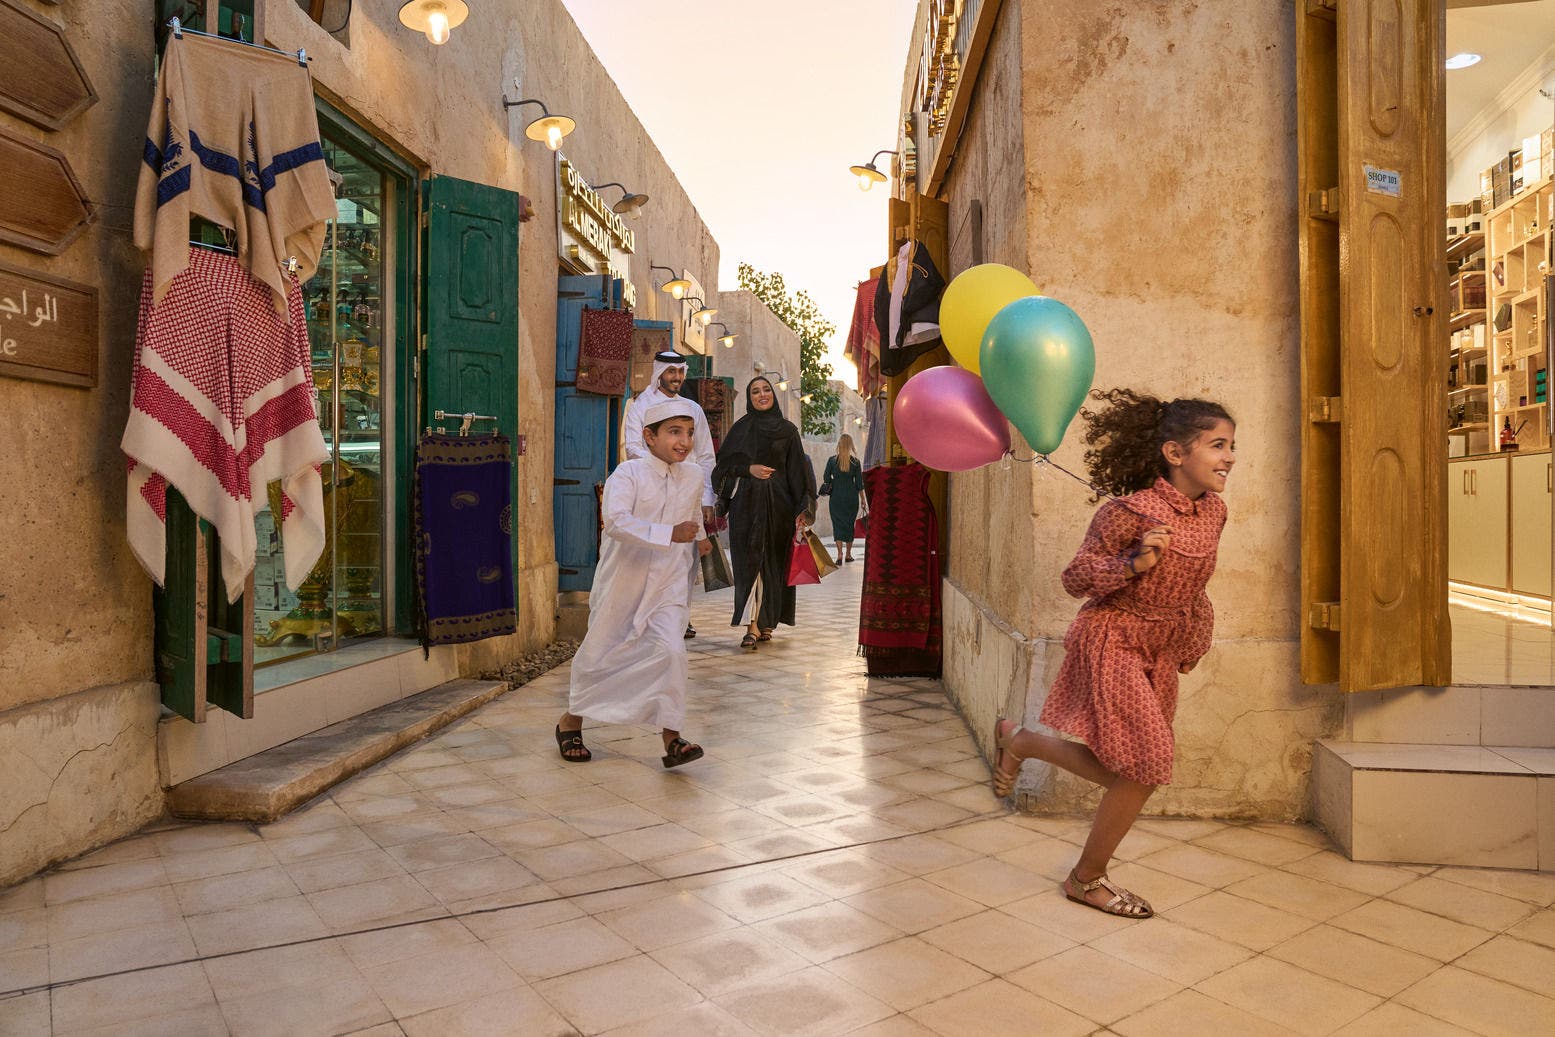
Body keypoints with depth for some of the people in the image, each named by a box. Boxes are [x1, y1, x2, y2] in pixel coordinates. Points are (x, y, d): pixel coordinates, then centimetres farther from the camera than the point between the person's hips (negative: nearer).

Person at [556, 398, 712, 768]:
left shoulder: (694, 477, 0)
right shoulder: (628, 474, -18)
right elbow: (616, 522, -35)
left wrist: (700, 536, 45)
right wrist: (671, 534, -40)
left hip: (666, 581, 3)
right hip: (623, 578, -3)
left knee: (670, 650, -14)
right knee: (601, 651, 11)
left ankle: (671, 737, -4)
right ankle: (571, 720, 35)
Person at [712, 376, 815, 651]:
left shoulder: (787, 429, 9)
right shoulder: (741, 428, 9)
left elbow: (797, 469, 4)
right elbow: (724, 463, 6)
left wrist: (803, 509, -4)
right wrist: (749, 468, -12)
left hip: (778, 505, 1)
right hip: (747, 503, -1)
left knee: (773, 563, 3)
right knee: (750, 561, -9)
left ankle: (766, 623, 16)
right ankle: (753, 627, -14)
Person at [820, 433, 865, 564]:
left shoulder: (832, 460, -6)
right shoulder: (855, 462, -4)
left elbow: (826, 479, -1)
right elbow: (859, 484, -2)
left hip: (836, 496, -1)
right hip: (851, 496, 1)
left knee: (838, 524, 3)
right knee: (850, 524, 13)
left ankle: (840, 554, -12)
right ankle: (848, 554, 20)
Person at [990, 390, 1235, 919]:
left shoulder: (1213, 510, 0)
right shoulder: (1130, 512, -23)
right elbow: (1075, 579, -17)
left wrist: (1194, 638, 12)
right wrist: (1134, 563, -31)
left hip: (1160, 651, 8)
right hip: (1111, 640, -8)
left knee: (1124, 773, 12)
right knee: (1145, 766, -5)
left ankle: (1018, 741, 34)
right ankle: (1088, 878, 18)